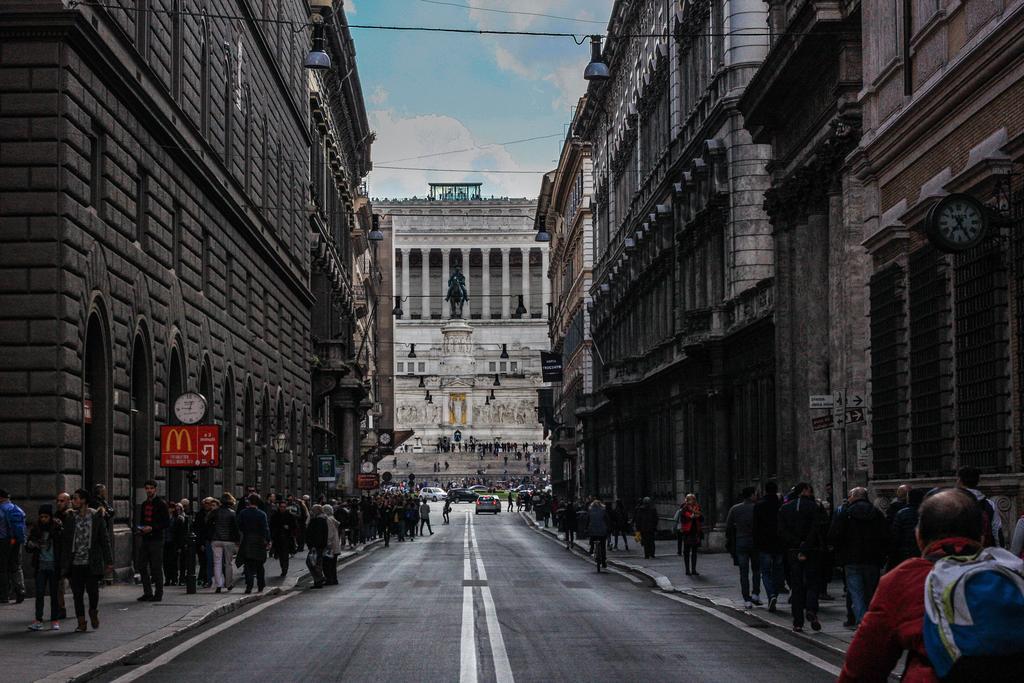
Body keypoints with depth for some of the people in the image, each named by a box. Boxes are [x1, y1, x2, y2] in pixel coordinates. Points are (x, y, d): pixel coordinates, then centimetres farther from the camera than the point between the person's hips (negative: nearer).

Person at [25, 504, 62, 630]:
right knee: (39, 593, -3)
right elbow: (28, 548, 9)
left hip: (54, 566, -2)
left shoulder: (58, 528, -4)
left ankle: (55, 620, 11)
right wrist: (30, 545, -14)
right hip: (40, 566, 2)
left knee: (54, 593, 5)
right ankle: (38, 620, -3)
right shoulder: (35, 529, 4)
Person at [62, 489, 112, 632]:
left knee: (93, 591, -6)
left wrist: (109, 561, -2)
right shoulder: (71, 519, 8)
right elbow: (66, 543, 9)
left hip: (91, 564, -3)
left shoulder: (96, 517, 1)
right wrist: (64, 565, 5)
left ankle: (93, 612, 23)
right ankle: (82, 623, 11)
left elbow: (104, 540, 3)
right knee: (77, 594, 2)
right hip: (75, 564, 3)